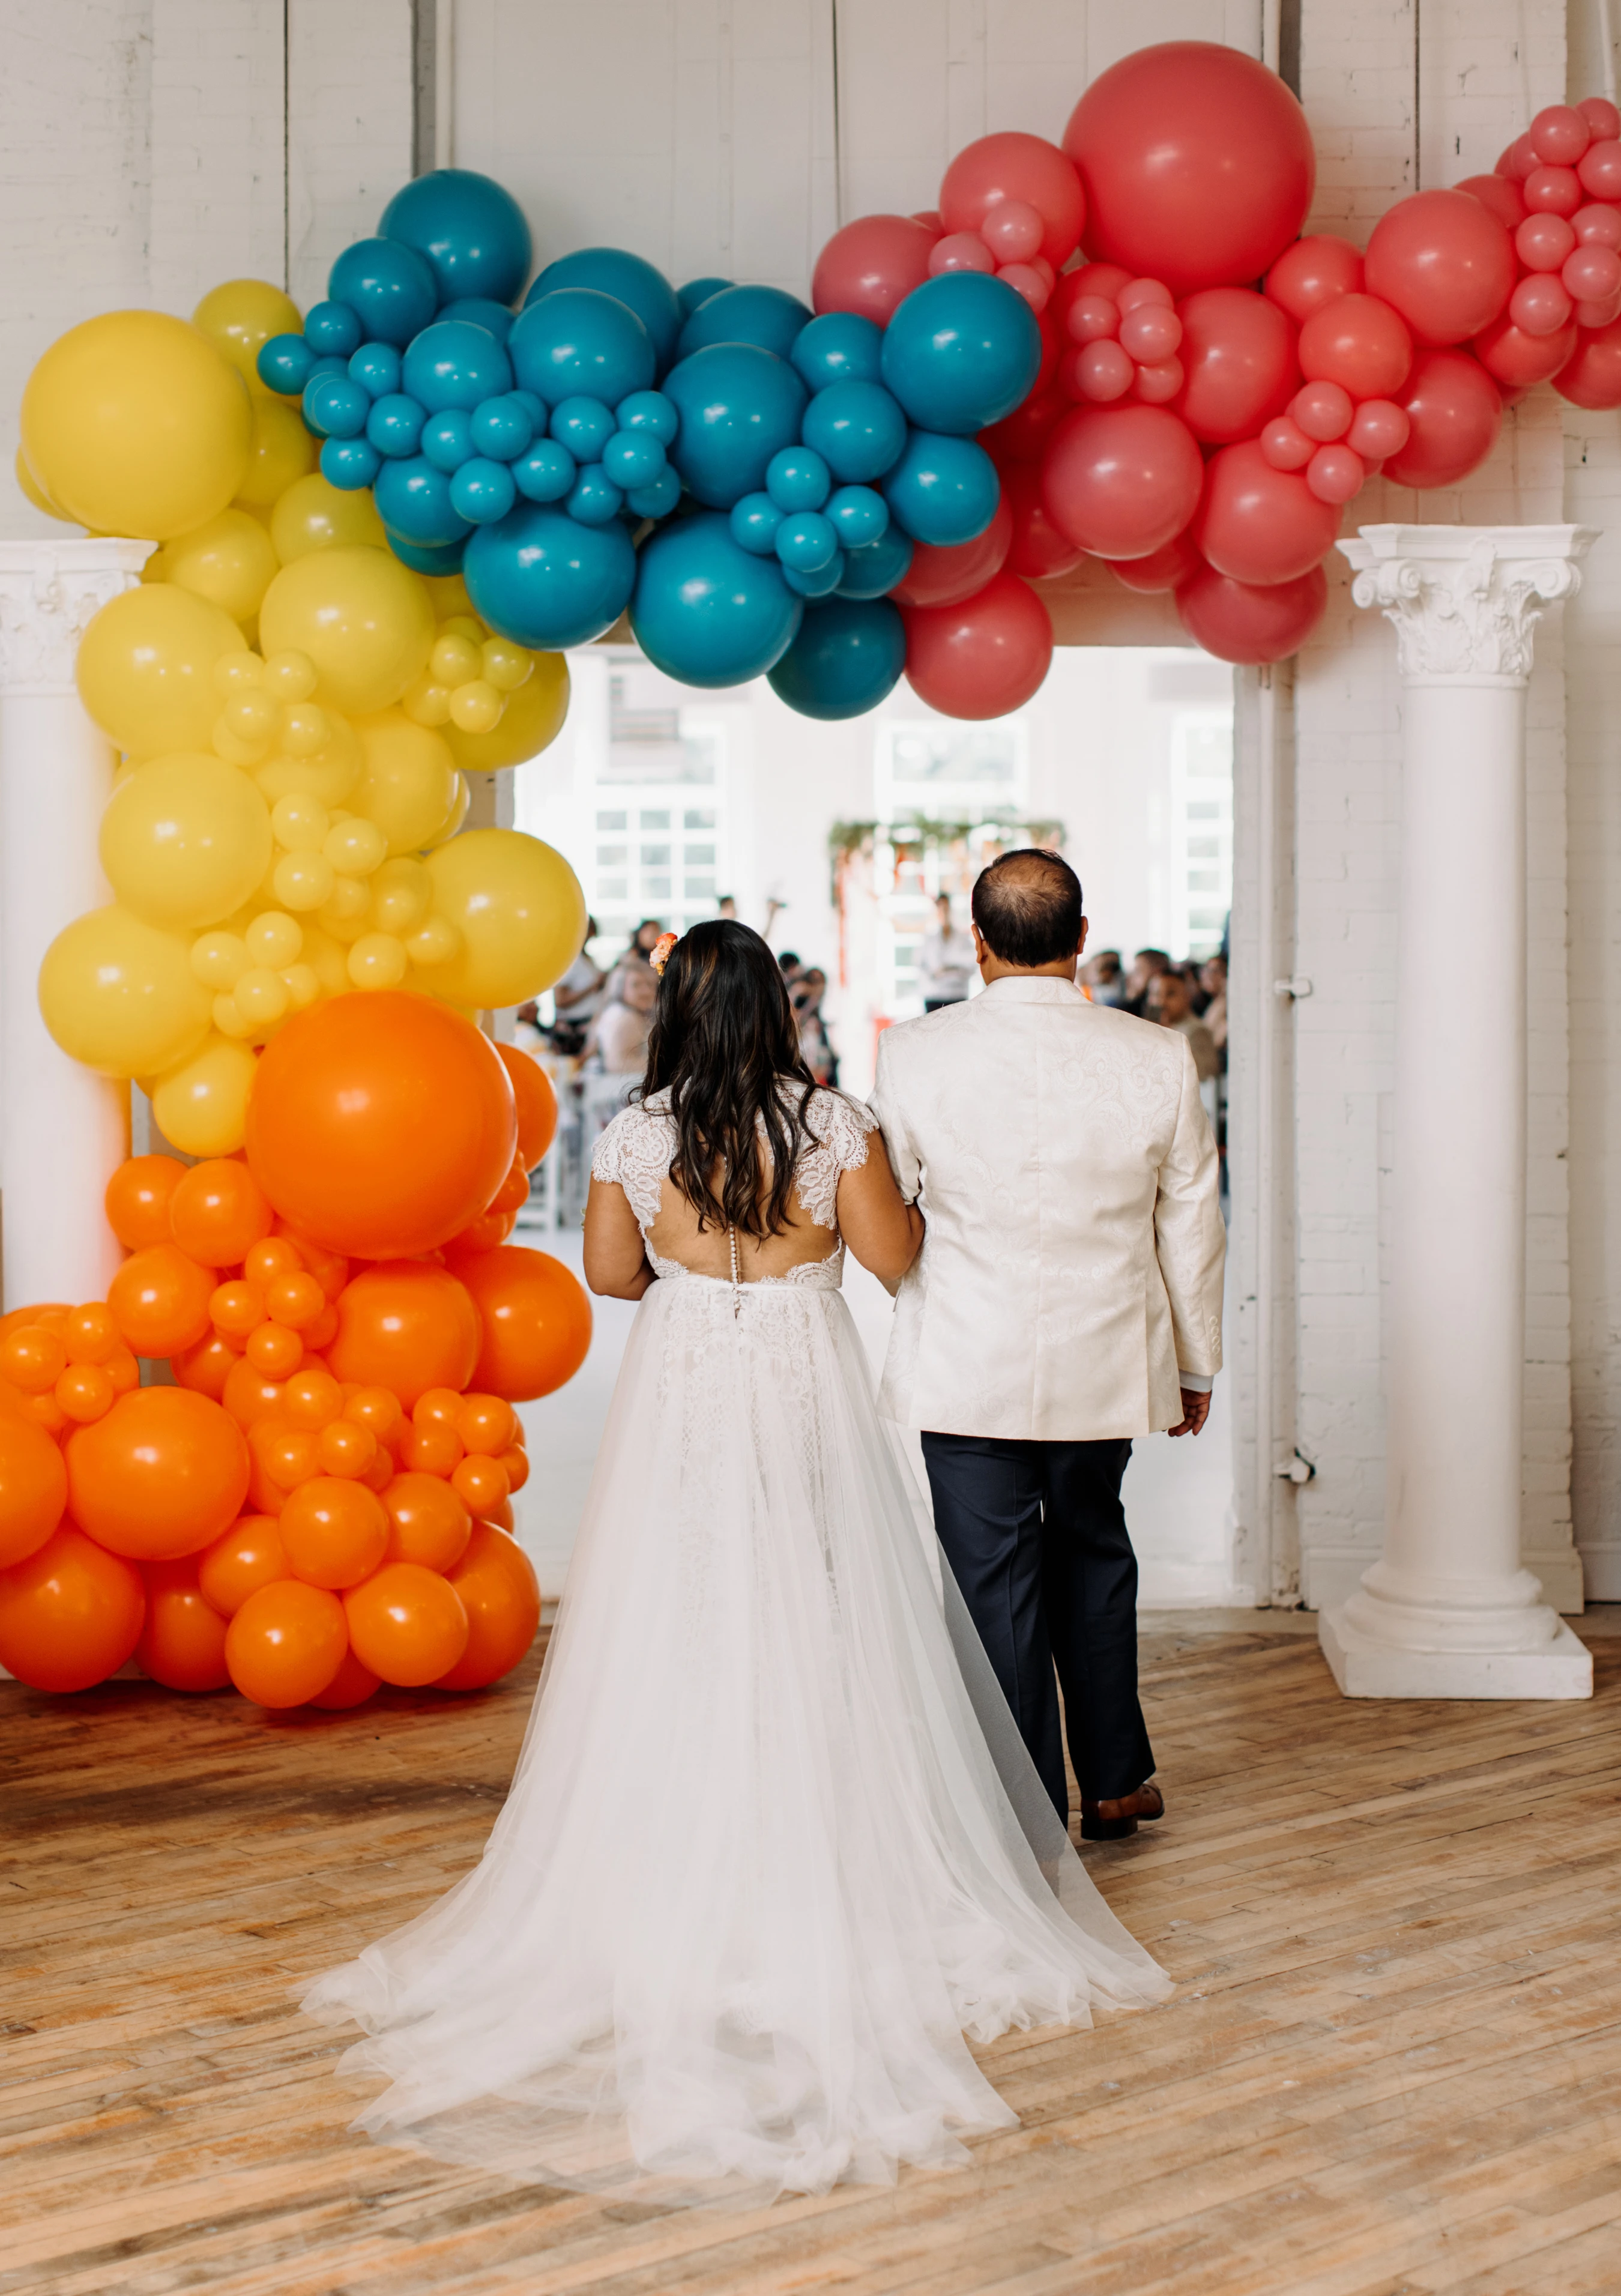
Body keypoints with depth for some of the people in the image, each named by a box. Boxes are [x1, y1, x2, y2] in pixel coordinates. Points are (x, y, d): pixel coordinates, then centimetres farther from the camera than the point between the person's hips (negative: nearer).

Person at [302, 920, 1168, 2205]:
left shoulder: (635, 1138, -5)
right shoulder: (835, 1125, -9)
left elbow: (610, 1273, 4)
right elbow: (895, 1260, -3)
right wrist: (907, 1181, 15)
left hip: (682, 1397, 1)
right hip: (808, 1391, -1)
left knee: (684, 1645, 8)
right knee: (815, 1641, 8)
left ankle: (676, 1899, 13)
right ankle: (839, 1884, 15)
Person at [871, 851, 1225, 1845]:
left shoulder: (914, 1055, -13)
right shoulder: (1158, 1059, -9)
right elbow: (1192, 1231, 1)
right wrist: (1195, 1365, 14)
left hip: (968, 1369, -2)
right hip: (1106, 1363, 2)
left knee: (996, 1582, 8)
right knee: (1091, 1551, 24)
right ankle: (1114, 1779, 34)